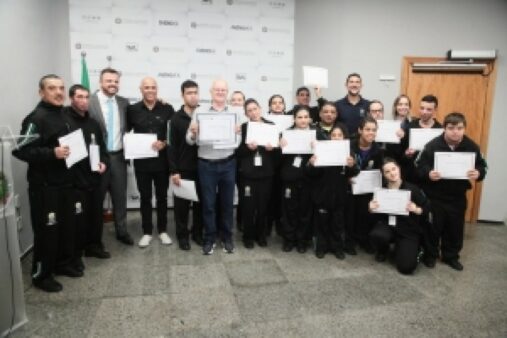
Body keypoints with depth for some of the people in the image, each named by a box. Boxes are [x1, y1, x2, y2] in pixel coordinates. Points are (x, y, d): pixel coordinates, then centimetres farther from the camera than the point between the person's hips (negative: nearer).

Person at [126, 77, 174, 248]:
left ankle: (163, 231, 25)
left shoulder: (167, 109, -1)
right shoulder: (132, 109, 2)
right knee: (145, 197, 10)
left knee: (162, 196, 11)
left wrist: (164, 143, -16)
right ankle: (147, 232, 23)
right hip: (141, 161, 1)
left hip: (162, 160, 0)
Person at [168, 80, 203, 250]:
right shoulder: (176, 118, -2)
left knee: (200, 202, 10)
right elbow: (172, 146, -5)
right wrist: (174, 171, -9)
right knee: (182, 204, 6)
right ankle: (182, 235, 21)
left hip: (202, 167, 2)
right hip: (183, 169, -2)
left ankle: (198, 233, 25)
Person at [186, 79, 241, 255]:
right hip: (206, 164, -1)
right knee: (208, 203, 7)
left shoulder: (235, 113, 3)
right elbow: (190, 141, -2)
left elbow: (238, 142, 1)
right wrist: (193, 133, -23)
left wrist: (236, 134, -20)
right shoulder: (200, 112, 0)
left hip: (228, 163, 1)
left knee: (227, 202, 11)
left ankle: (227, 237, 26)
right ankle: (209, 239, 22)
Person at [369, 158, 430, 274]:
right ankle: (382, 251, 5)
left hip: (408, 230, -1)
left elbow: (427, 209, -2)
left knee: (406, 267, -15)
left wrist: (416, 209, -23)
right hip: (387, 226, 2)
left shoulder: (412, 189, -8)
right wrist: (371, 209, -19)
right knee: (376, 235, -34)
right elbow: (376, 216, 3)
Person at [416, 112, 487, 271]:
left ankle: (451, 256, 34)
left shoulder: (471, 146, -6)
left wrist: (478, 173, -20)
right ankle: (430, 254, 28)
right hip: (435, 195, -3)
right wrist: (428, 173, -32)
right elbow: (419, 165, -12)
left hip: (458, 196, 3)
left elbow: (482, 166, 2)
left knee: (455, 227, 15)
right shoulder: (432, 145, -15)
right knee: (433, 226, 8)